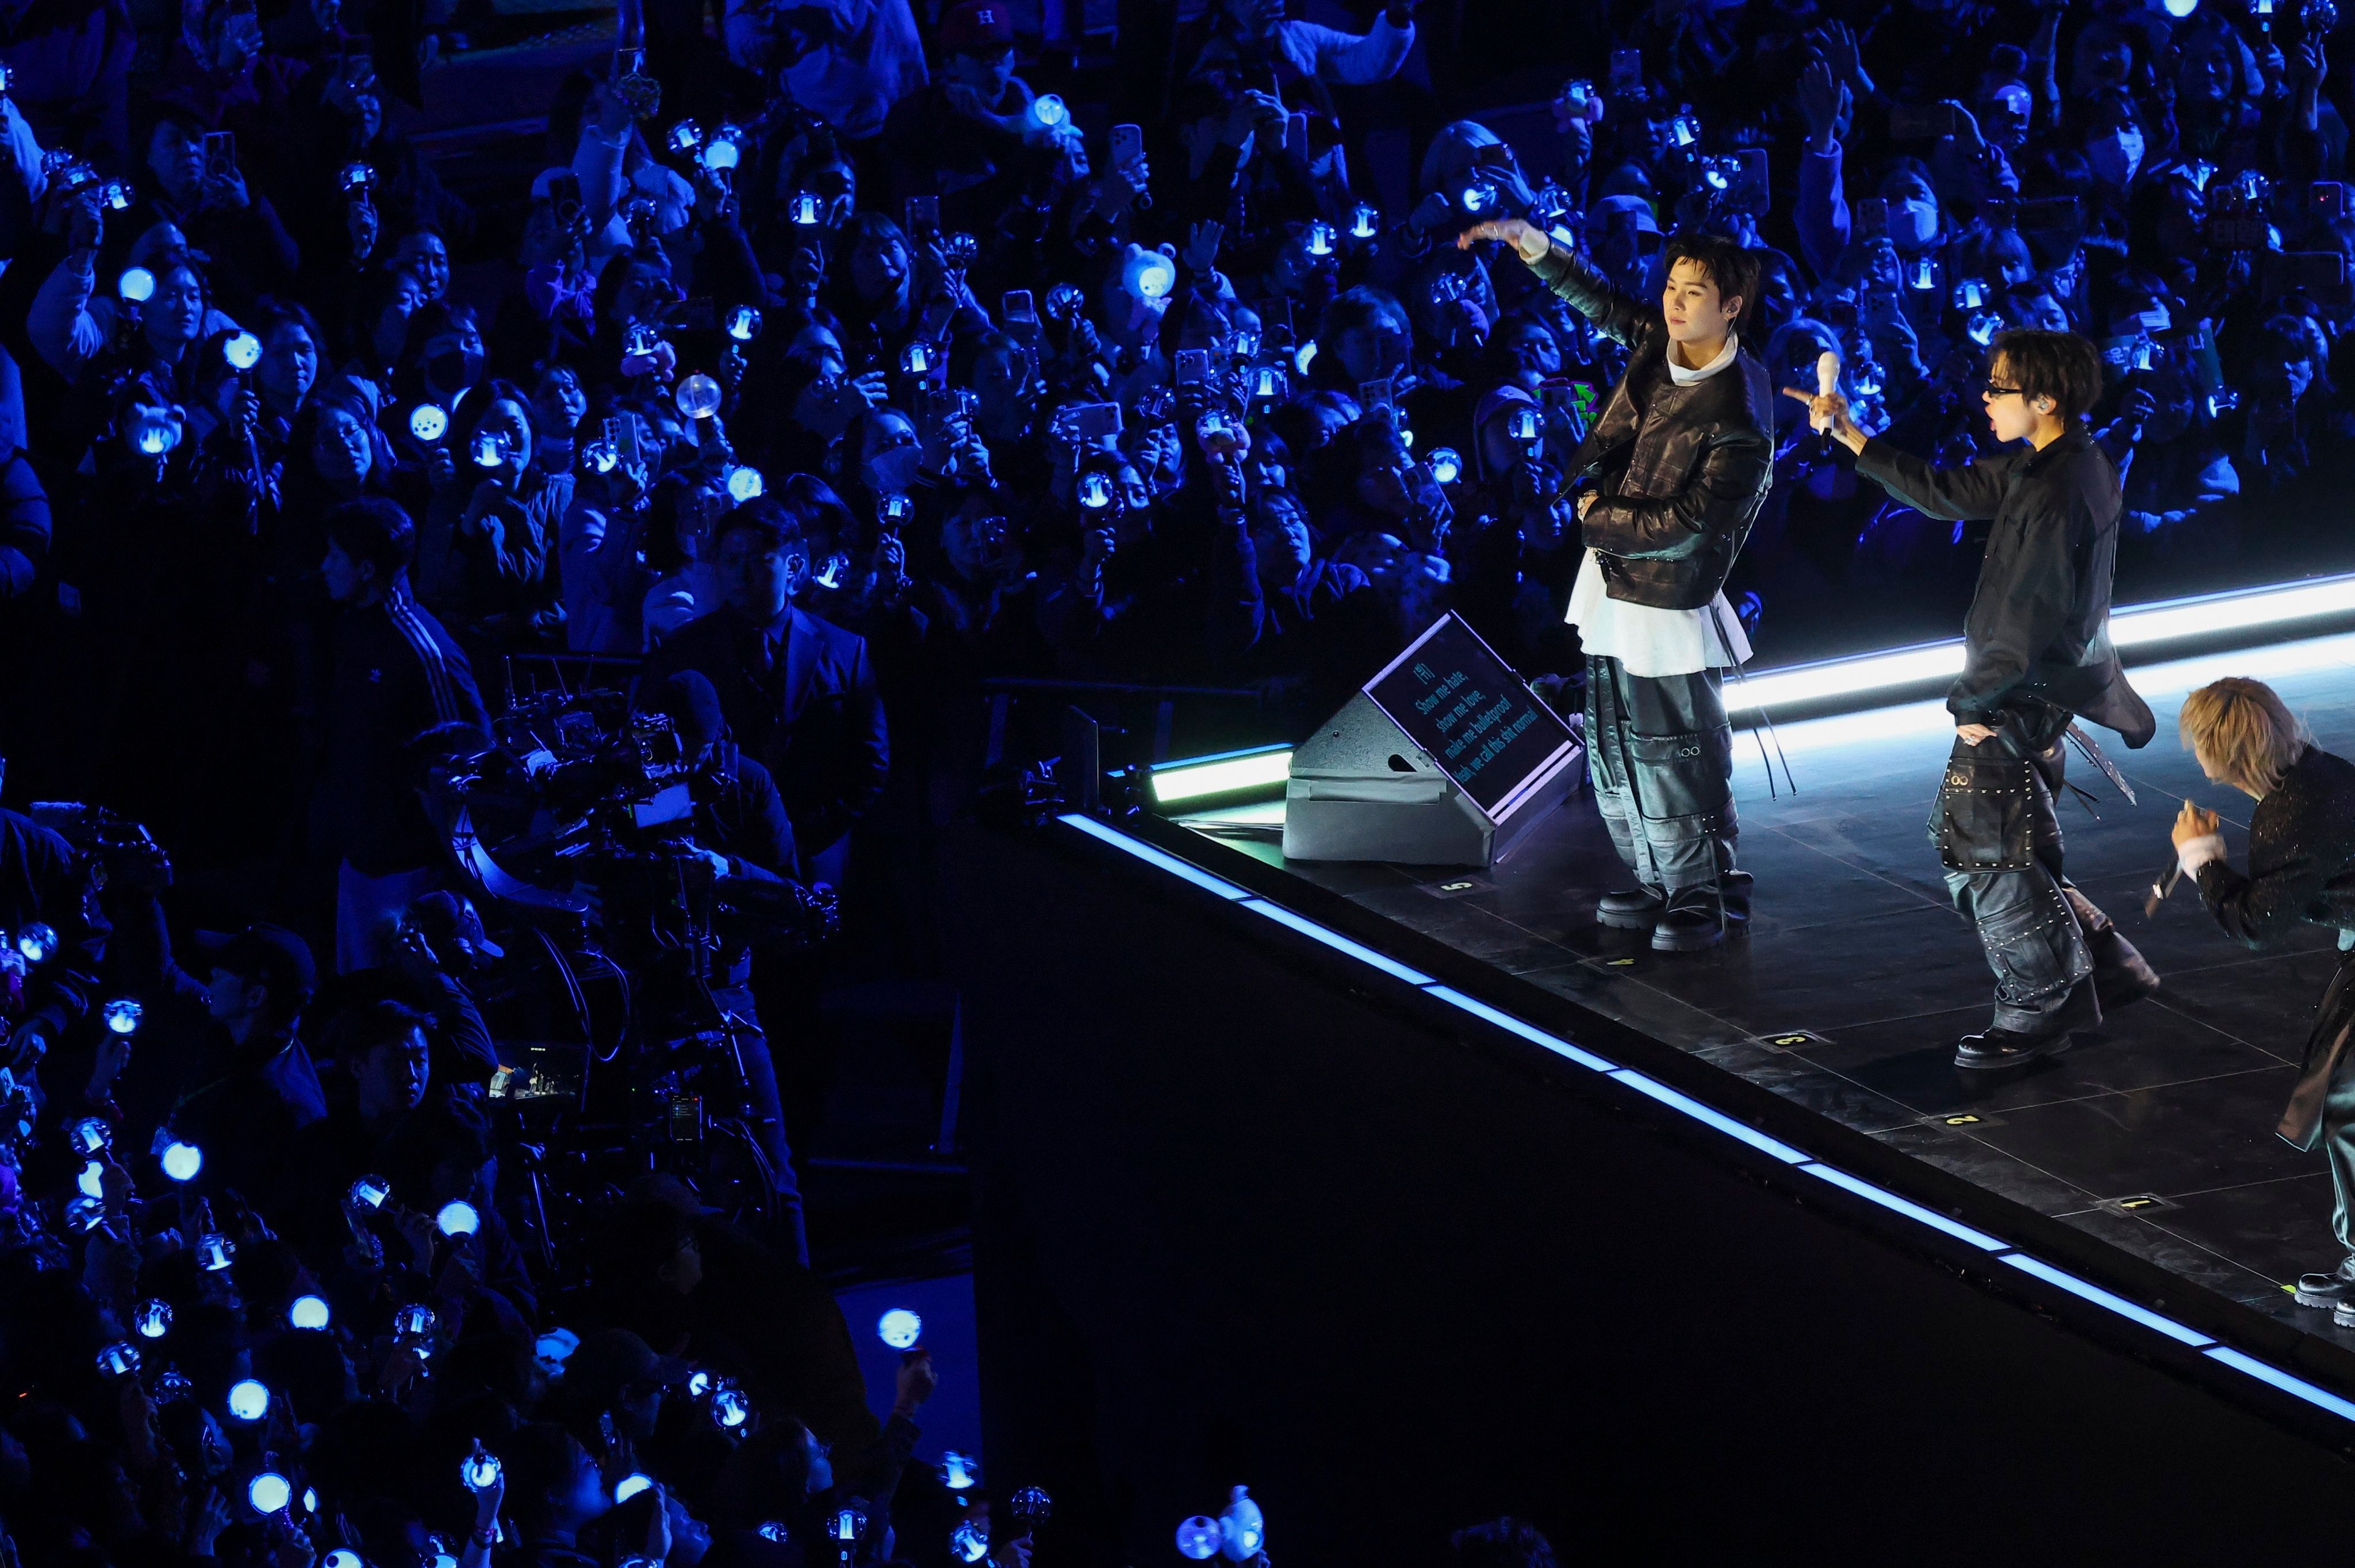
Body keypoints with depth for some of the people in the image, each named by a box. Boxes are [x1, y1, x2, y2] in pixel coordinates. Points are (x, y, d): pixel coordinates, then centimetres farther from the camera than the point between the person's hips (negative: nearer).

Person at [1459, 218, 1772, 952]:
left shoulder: (1739, 417, -22)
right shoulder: (1658, 343, 0)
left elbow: (1687, 525, -23)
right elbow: (1595, 297, 17)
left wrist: (1599, 520, -10)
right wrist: (1532, 244, 4)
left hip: (1668, 605, -8)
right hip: (1612, 588, 8)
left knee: (1674, 762, -2)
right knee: (1614, 759, 15)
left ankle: (1707, 897, 11)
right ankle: (1657, 887, 27)